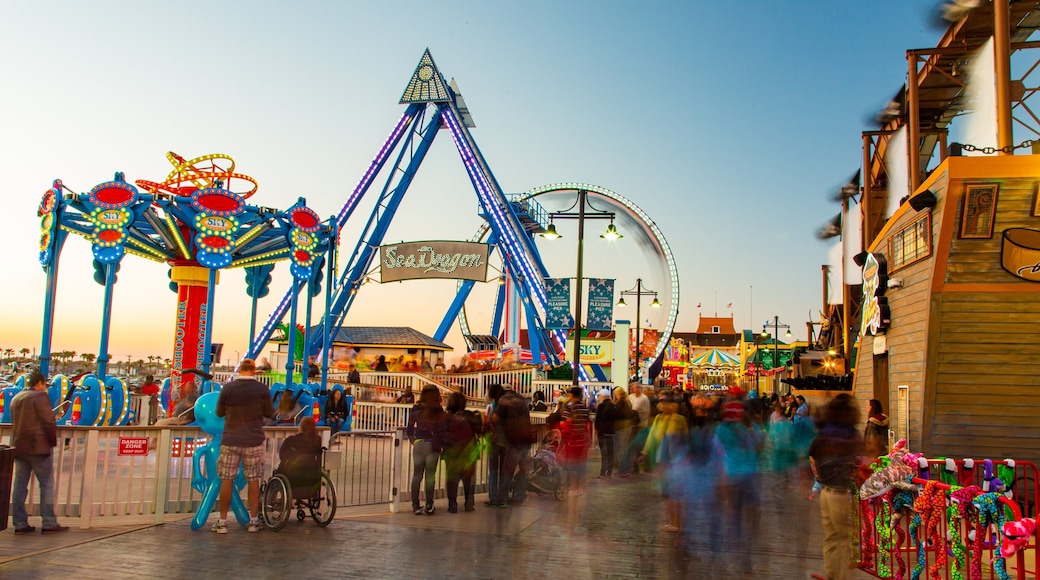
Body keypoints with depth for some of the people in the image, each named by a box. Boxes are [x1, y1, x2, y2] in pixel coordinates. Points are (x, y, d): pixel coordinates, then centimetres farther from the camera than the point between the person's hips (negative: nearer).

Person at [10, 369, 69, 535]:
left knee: (19, 486, 8)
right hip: (38, 447, -8)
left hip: (18, 447, 8)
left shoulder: (16, 398, 16)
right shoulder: (40, 396, -8)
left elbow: (15, 423, 21)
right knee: (47, 485, -3)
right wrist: (53, 441, -4)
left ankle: (20, 524, 10)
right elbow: (48, 421, -14)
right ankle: (49, 523, -5)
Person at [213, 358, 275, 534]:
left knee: (227, 480, 7)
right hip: (254, 441, 0)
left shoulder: (227, 388, -7)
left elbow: (219, 412, 5)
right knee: (253, 480, 8)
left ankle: (222, 521, 12)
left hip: (230, 440, 0)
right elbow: (270, 413, 0)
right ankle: (254, 520, 13)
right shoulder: (262, 389, -8)